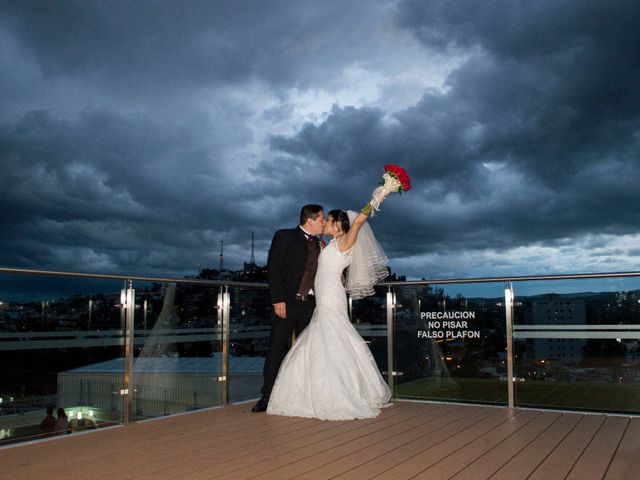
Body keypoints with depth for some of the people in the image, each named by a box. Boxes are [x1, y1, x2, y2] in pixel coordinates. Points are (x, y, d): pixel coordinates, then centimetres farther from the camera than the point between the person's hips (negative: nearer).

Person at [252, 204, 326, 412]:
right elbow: (273, 268, -8)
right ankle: (268, 396, 2)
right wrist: (278, 299, -16)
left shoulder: (317, 244, 16)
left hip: (310, 304, 6)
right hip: (287, 303, -5)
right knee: (277, 348, -4)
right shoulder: (284, 237, -1)